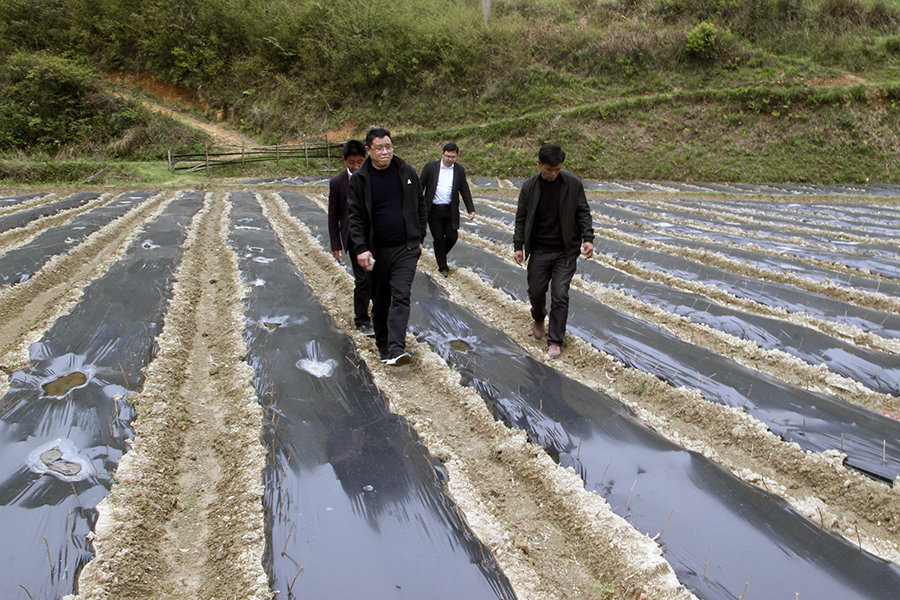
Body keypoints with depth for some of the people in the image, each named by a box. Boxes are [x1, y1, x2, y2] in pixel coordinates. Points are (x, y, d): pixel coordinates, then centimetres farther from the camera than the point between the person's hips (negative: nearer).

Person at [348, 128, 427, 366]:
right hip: (377, 250, 0)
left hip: (406, 248, 0)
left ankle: (396, 349, -17)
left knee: (401, 296, -12)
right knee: (379, 302, 9)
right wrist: (361, 248, -13)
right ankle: (383, 348, 23)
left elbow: (420, 206, 11)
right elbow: (355, 217, -2)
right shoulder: (359, 179, -1)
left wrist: (419, 238, 9)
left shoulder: (407, 172, 3)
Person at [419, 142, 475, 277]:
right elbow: (420, 186, 2)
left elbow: (465, 191, 10)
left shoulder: (459, 170, 5)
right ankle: (443, 267, 16)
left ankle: (440, 255, 32)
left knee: (452, 237, 1)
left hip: (450, 210, 2)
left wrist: (471, 209, 3)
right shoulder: (431, 167, -2)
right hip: (434, 210, -2)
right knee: (438, 239, 1)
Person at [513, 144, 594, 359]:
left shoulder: (573, 183, -5)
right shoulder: (529, 187, -2)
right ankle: (538, 319, 42)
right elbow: (521, 219, 5)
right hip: (539, 250, 2)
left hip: (565, 252, -1)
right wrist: (518, 246, 1)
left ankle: (555, 341, 8)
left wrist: (588, 238, -12)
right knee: (536, 291, 8)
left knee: (560, 296, -4)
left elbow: (583, 212, 0)